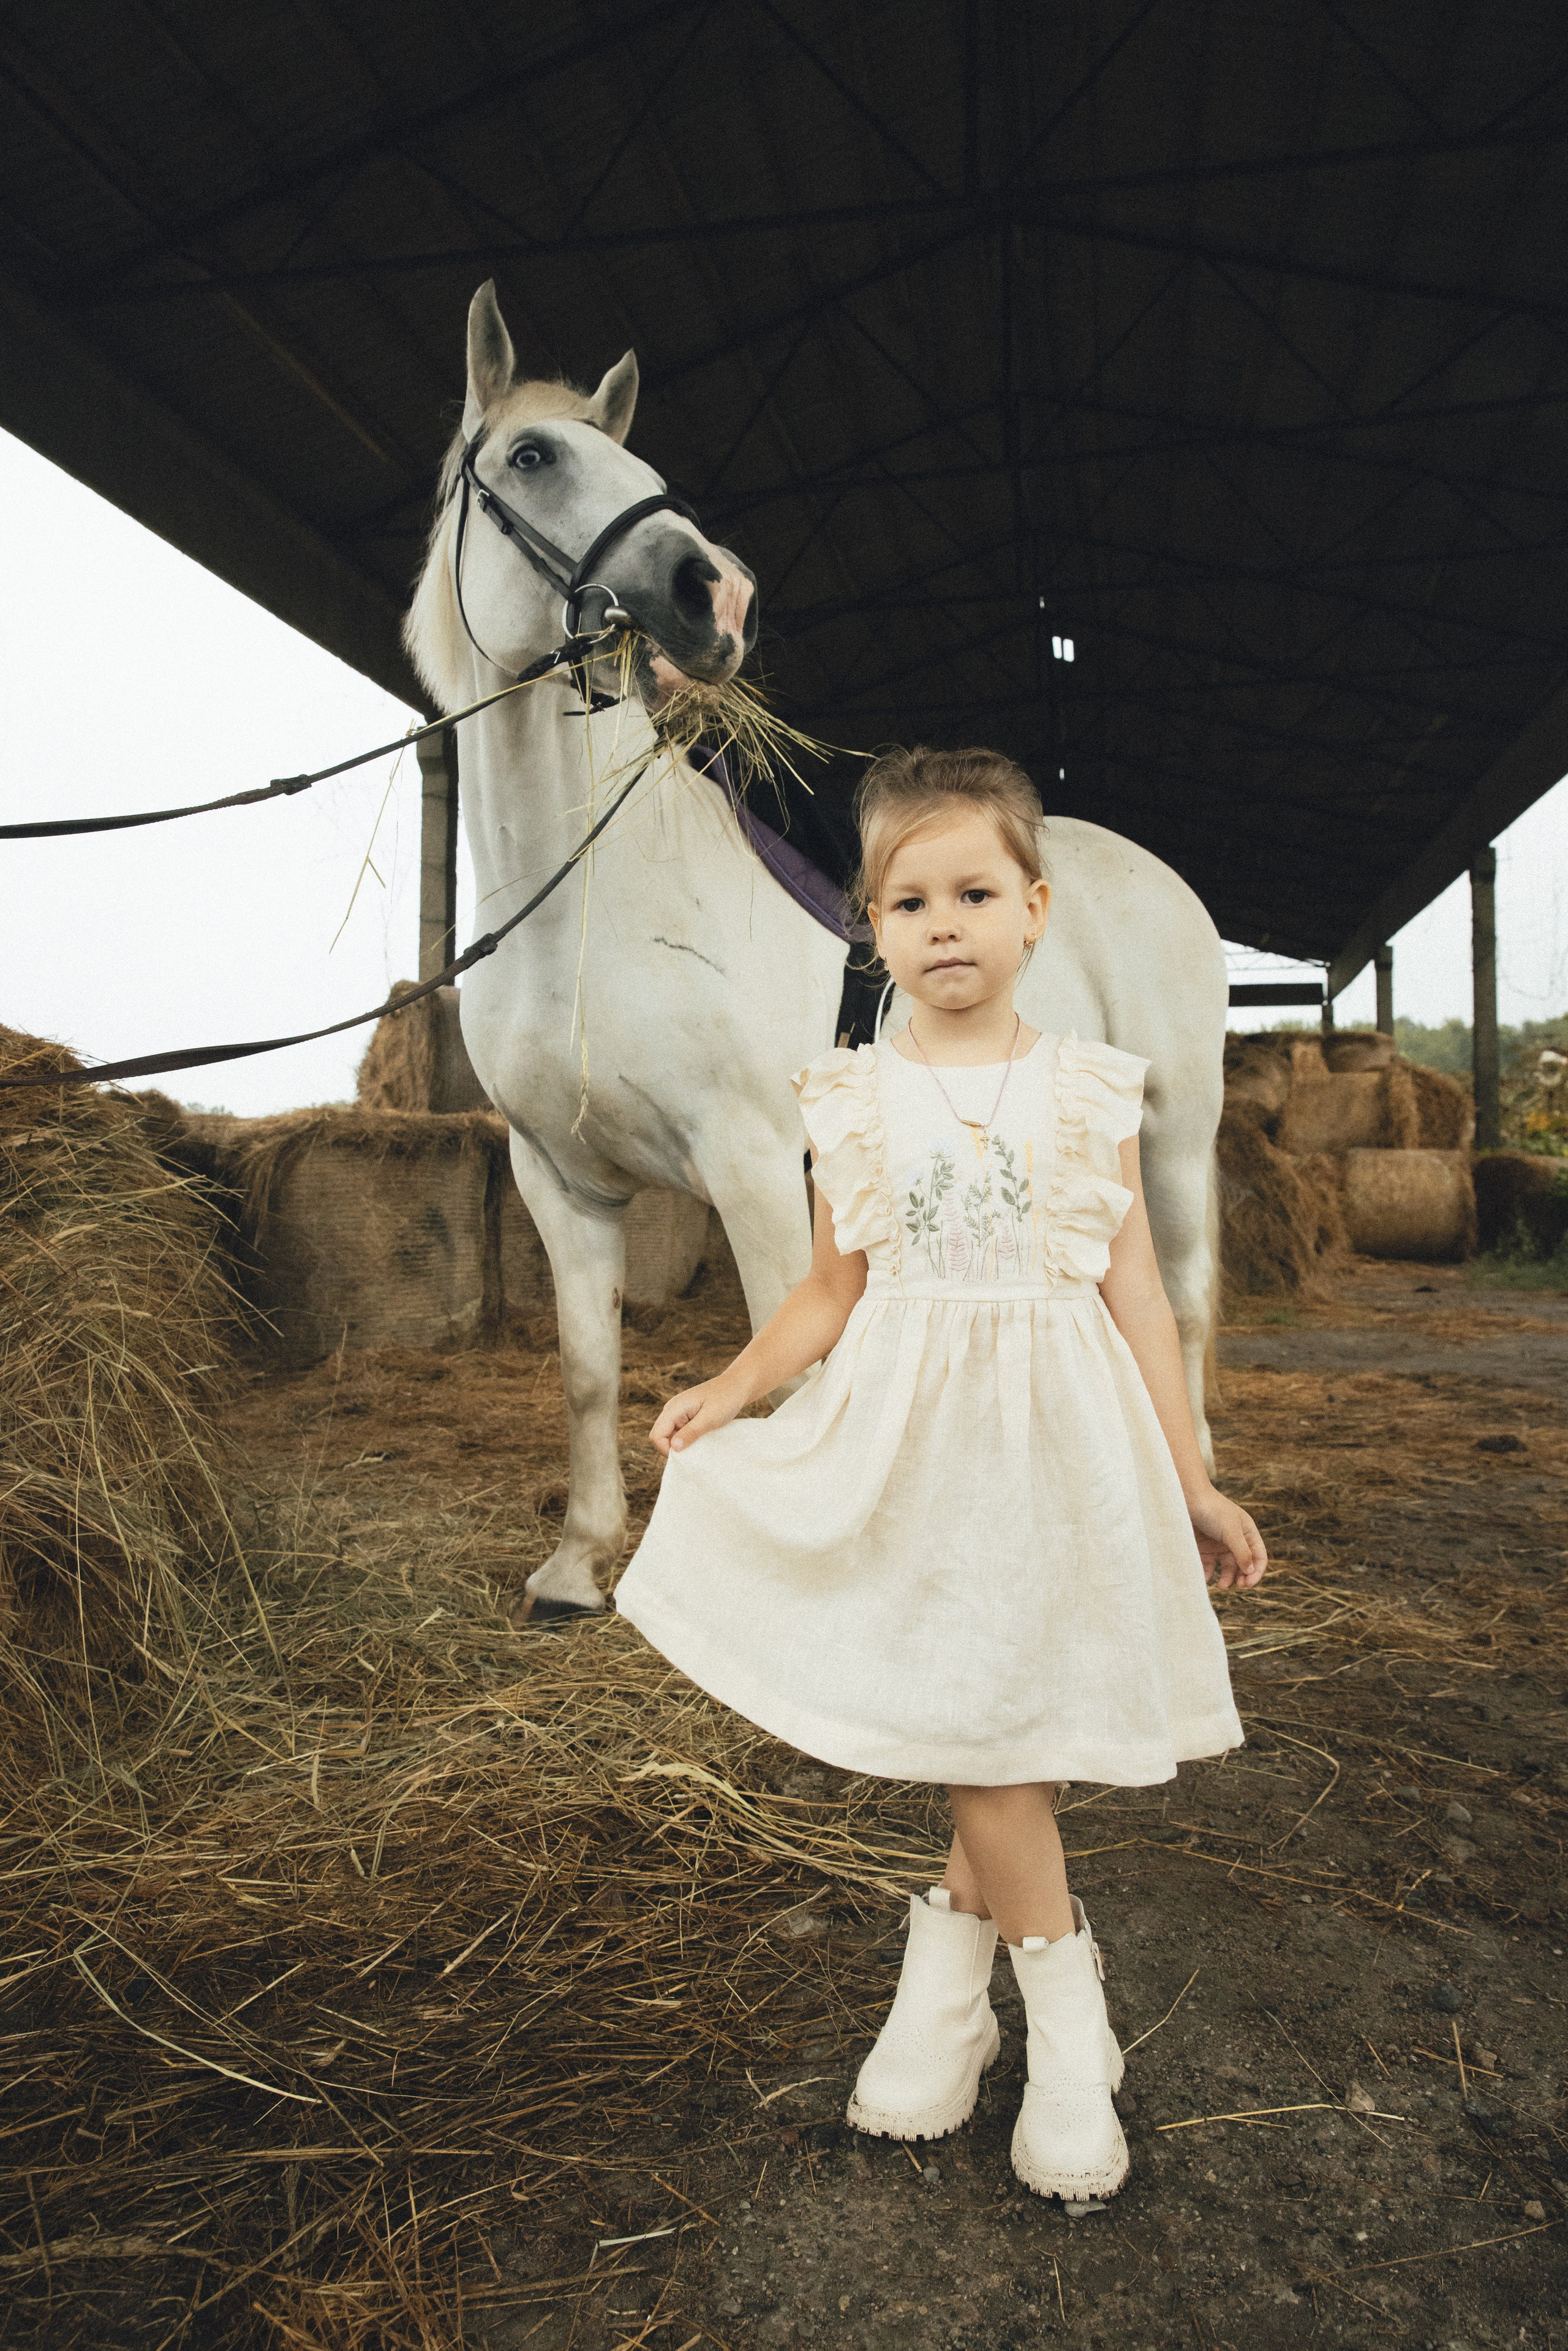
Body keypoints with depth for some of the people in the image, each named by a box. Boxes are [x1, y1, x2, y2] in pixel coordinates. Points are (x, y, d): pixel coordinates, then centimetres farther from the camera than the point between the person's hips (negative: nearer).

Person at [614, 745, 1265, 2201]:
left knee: (1004, 1713, 4)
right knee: (970, 1724, 3)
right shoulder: (854, 1100, 1)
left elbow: (1135, 1291, 3)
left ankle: (950, 1960, 31)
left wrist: (1193, 1483, 4)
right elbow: (832, 1291, 7)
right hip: (906, 1448, 0)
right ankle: (1067, 2016, 25)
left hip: (1054, 1450, 0)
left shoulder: (1089, 1092, 0)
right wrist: (735, 1386, -10)